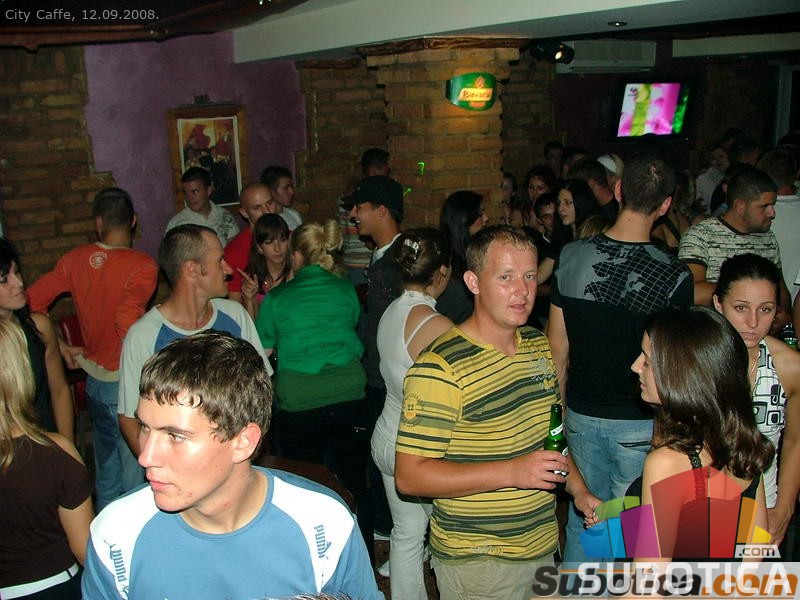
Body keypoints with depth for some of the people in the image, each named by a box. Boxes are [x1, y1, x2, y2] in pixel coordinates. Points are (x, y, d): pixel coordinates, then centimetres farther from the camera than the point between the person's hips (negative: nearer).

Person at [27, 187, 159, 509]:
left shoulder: (75, 259, -1)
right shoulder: (142, 266, -20)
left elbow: (32, 301, 2)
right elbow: (127, 321, -33)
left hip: (94, 381, 7)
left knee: (106, 470, 24)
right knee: (137, 474, 8)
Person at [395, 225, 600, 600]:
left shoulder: (538, 346, 4)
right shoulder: (440, 368, -23)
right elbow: (409, 476, -24)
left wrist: (578, 489, 4)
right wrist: (511, 472, -27)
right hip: (476, 565, -7)